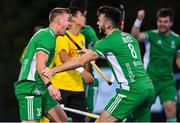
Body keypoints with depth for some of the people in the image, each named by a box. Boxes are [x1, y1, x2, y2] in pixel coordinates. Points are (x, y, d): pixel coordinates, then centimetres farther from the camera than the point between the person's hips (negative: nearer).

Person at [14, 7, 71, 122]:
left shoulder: (43, 33, 21)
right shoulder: (47, 36, -11)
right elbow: (40, 65, -24)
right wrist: (50, 86, -35)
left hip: (40, 89, 11)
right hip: (30, 88, -11)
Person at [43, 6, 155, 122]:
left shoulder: (109, 41, -5)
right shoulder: (129, 37, 18)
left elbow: (81, 61, -9)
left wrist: (54, 70, -5)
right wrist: (91, 52, 35)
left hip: (132, 90, -8)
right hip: (149, 88, 8)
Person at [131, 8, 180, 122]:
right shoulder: (152, 35, -8)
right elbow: (136, 36, -28)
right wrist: (139, 20, -41)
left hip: (167, 81, 2)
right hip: (150, 79, -2)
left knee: (171, 107, -14)